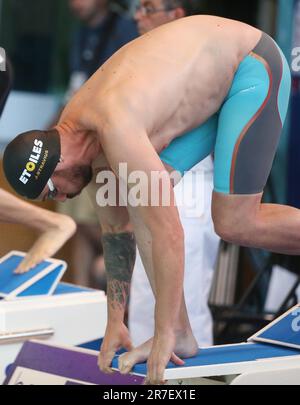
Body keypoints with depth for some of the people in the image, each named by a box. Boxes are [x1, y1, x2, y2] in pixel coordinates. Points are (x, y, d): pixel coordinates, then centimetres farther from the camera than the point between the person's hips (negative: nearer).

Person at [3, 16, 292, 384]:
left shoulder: (117, 133, -32)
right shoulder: (73, 134, -4)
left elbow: (167, 233, -32)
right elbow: (116, 226, 5)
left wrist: (164, 333, -26)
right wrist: (115, 323, 6)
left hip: (255, 67, -8)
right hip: (216, 79, 8)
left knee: (234, 225, -16)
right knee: (139, 196, -5)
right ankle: (182, 335, -3)